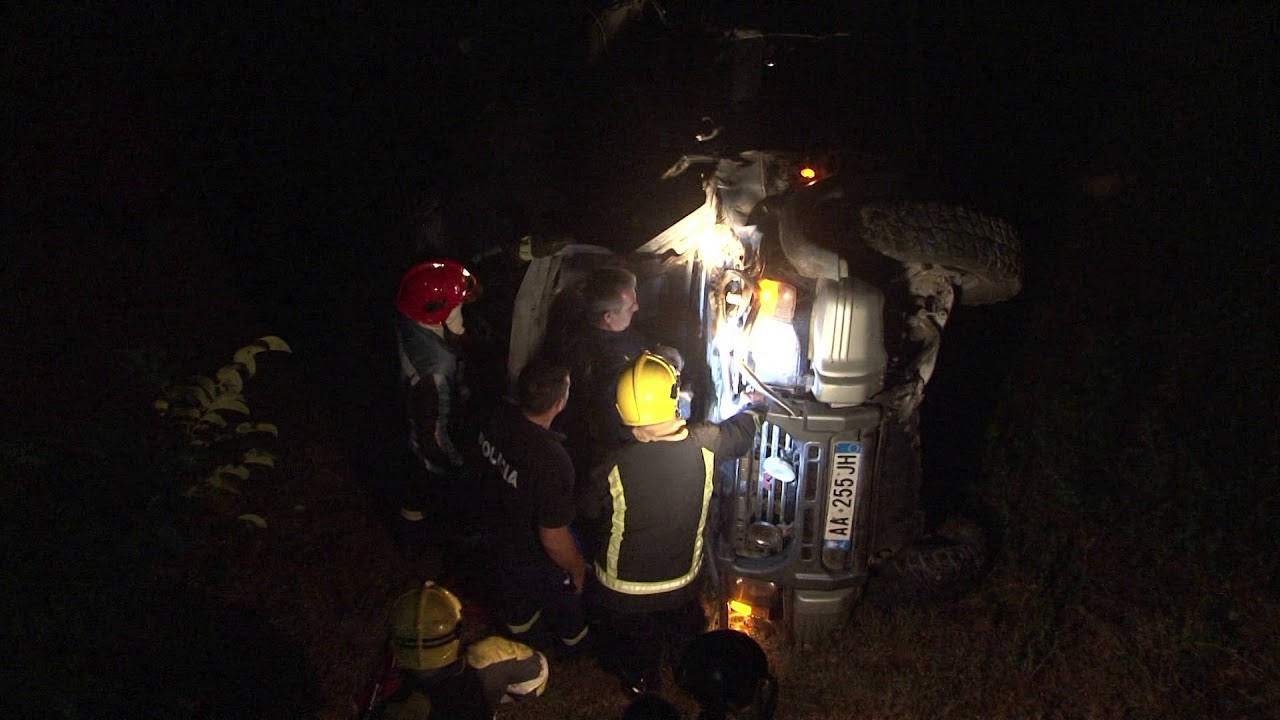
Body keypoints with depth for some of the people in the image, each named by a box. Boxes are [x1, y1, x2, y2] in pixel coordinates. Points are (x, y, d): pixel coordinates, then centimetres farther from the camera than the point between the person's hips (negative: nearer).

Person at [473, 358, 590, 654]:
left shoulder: (497, 421, -22)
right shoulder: (552, 462, -44)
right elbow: (553, 539, -33)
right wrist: (579, 570, -13)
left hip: (496, 534, 6)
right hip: (536, 560, -5)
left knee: (515, 596, 36)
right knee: (567, 605, 29)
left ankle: (522, 629, 65)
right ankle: (575, 639, 58)